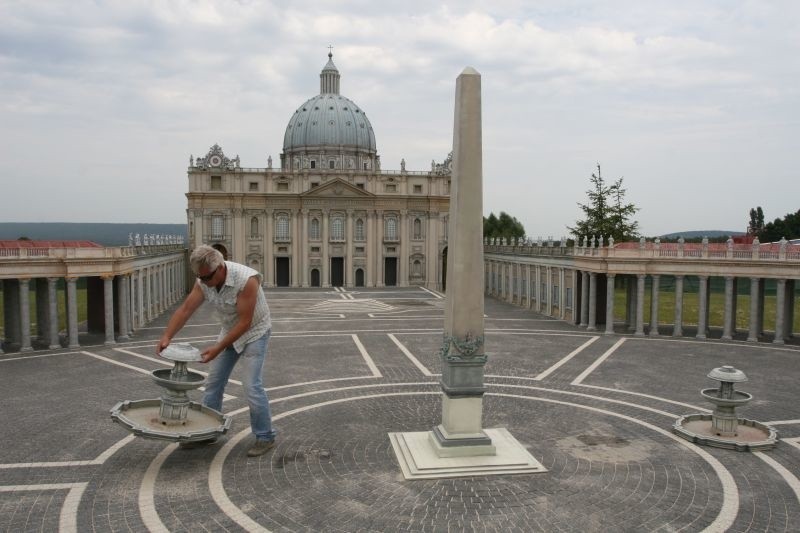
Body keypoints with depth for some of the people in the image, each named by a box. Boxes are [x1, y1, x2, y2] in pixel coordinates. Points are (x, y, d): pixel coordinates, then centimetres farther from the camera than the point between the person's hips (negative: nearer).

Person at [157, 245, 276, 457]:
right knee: (214, 382, 9)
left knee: (251, 385, -12)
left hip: (254, 332, -7)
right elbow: (185, 309, -12)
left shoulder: (246, 280, -34)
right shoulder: (204, 281, -13)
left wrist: (218, 348, -31)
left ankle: (265, 437, 3)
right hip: (230, 331, 7)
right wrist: (167, 336, -25)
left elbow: (245, 322, -31)